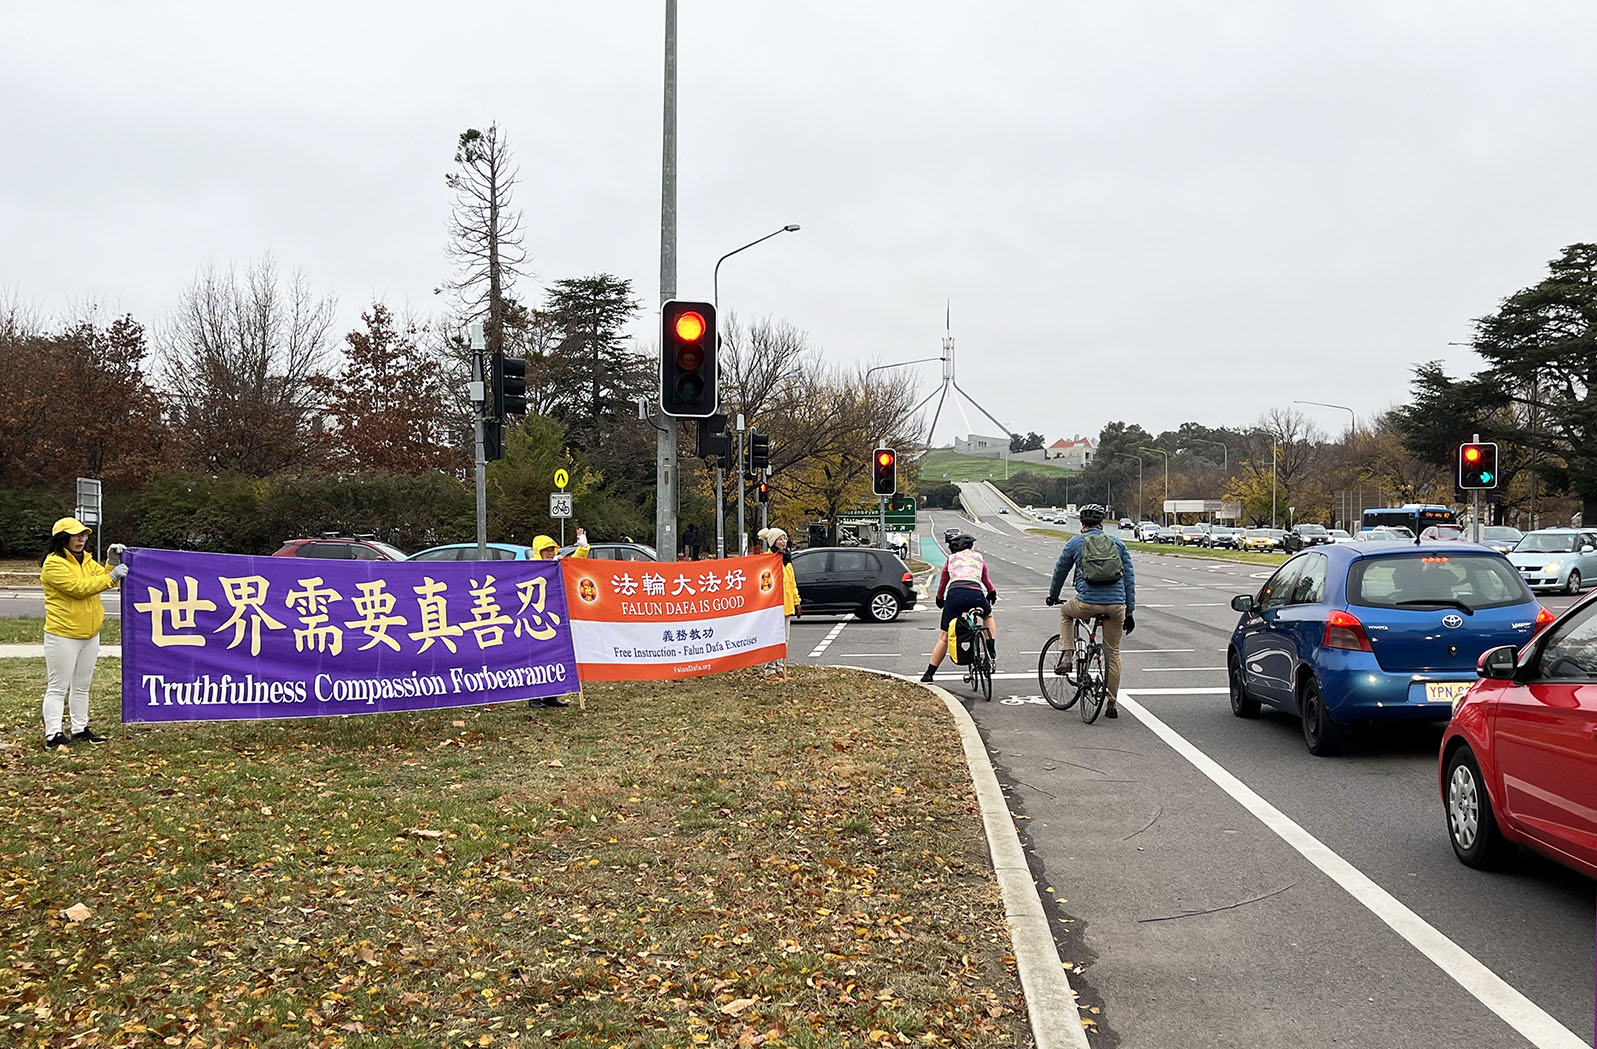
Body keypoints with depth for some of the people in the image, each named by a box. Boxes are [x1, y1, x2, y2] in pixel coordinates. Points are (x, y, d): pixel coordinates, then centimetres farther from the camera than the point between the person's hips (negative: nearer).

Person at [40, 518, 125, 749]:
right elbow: (79, 587, -23)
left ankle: (80, 729, 22)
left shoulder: (87, 560, 13)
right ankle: (53, 734, -3)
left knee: (82, 686, 15)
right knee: (58, 686, -5)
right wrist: (111, 576, -24)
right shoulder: (54, 564, -14)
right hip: (63, 636, -8)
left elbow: (103, 579, 7)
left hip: (90, 634, 8)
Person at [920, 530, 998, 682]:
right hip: (976, 594, 0)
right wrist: (992, 593, 52)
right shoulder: (979, 557, 24)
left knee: (943, 638, 9)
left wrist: (940, 600, 46)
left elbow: (942, 583, 30)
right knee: (988, 615, 35)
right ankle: (992, 652, 23)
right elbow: (986, 579, 35)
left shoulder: (951, 559, 25)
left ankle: (929, 673, 8)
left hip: (954, 595, 0)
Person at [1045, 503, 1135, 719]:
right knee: (1113, 653, 14)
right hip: (1116, 605, 2)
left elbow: (1060, 571, 20)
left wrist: (1053, 596, 38)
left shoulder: (1075, 543, 9)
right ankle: (1111, 704, 17)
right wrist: (1129, 612, 16)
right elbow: (1129, 579, 12)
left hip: (1087, 603, -2)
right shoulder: (1118, 544, 14)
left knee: (1065, 612, 33)